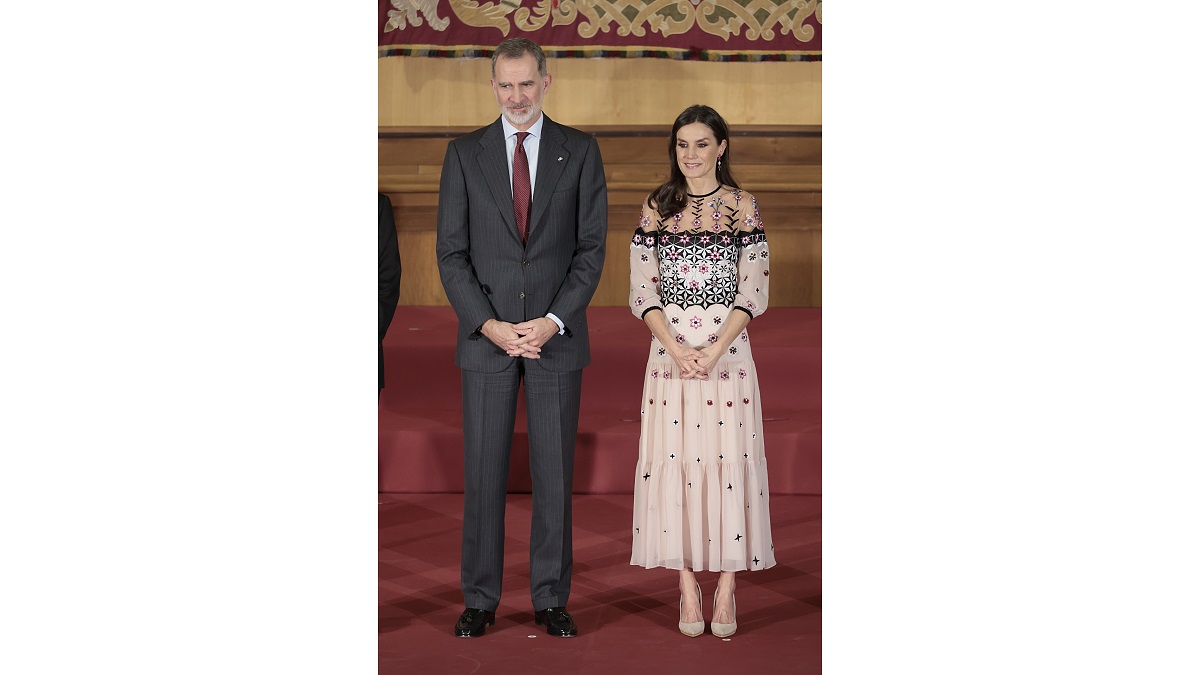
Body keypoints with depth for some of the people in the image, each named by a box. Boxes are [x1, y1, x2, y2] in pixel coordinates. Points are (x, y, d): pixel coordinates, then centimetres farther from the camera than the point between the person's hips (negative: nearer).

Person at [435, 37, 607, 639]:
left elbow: (592, 247, 0)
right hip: (485, 336, 0)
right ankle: (479, 600, 14)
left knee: (554, 473, 5)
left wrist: (553, 321, -11)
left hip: (557, 336, 0)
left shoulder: (580, 152, 4)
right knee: (483, 474, 4)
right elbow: (451, 252, 1)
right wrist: (489, 324, -10)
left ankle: (551, 599, 16)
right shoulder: (464, 154, 5)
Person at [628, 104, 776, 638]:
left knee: (729, 460, -2)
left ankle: (725, 590, 8)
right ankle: (688, 589, 11)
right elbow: (642, 291, 3)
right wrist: (676, 347, -10)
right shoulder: (656, 208, 7)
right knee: (675, 461, 1)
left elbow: (754, 290, -2)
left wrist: (714, 350, -13)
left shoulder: (743, 207, 3)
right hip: (670, 351, 1)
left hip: (728, 351, -1)